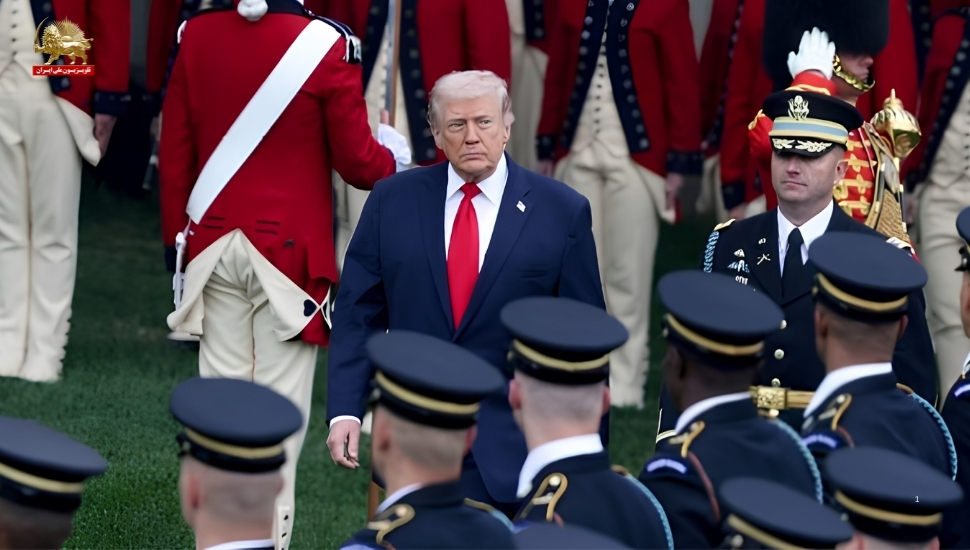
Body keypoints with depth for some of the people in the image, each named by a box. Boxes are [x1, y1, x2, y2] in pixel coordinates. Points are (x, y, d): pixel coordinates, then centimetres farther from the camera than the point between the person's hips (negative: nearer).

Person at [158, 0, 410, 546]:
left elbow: (174, 153, 6)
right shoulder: (327, 45, -12)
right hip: (291, 249, -4)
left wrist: (176, 242, 15)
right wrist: (393, 155, 17)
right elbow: (356, 161, -6)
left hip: (213, 248, 4)